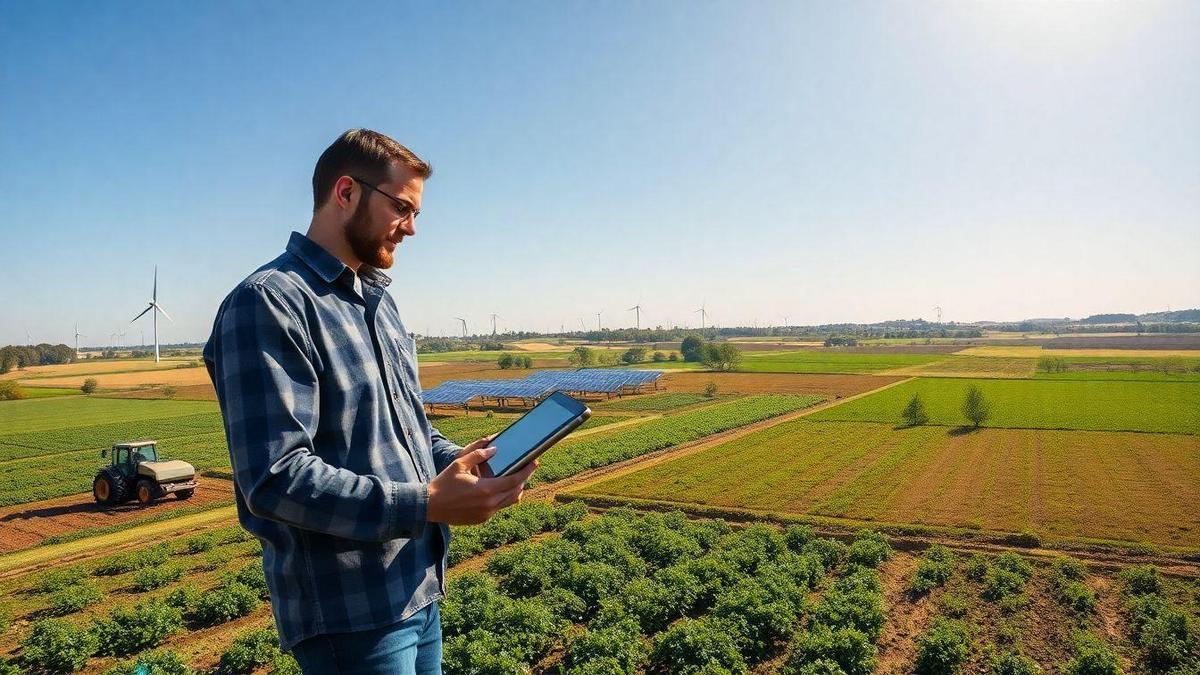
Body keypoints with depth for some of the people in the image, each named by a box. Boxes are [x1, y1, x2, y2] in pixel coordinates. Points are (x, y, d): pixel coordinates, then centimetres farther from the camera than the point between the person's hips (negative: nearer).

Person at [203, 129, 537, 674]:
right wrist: (428, 505, -28)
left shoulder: (379, 303, 13)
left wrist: (458, 459, -1)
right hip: (350, 612, -8)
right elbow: (275, 478, -24)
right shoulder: (268, 302, -16)